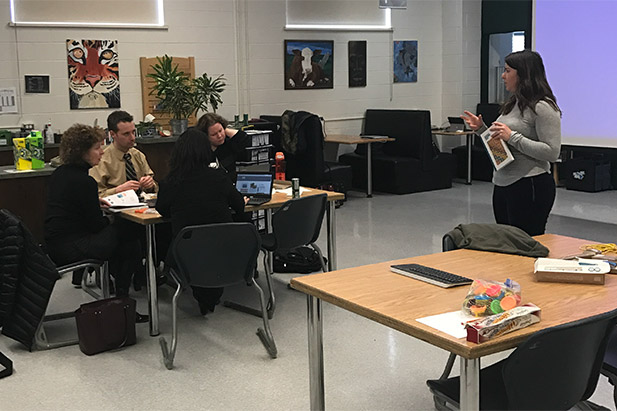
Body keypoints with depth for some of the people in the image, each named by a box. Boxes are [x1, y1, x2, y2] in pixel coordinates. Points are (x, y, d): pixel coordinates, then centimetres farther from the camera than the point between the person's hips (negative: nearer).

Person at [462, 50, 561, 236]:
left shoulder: (543, 107, -13)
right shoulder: (513, 103, 14)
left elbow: (552, 152, -20)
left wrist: (512, 136, -22)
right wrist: (481, 128, 8)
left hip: (530, 187, -9)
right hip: (502, 184, 9)